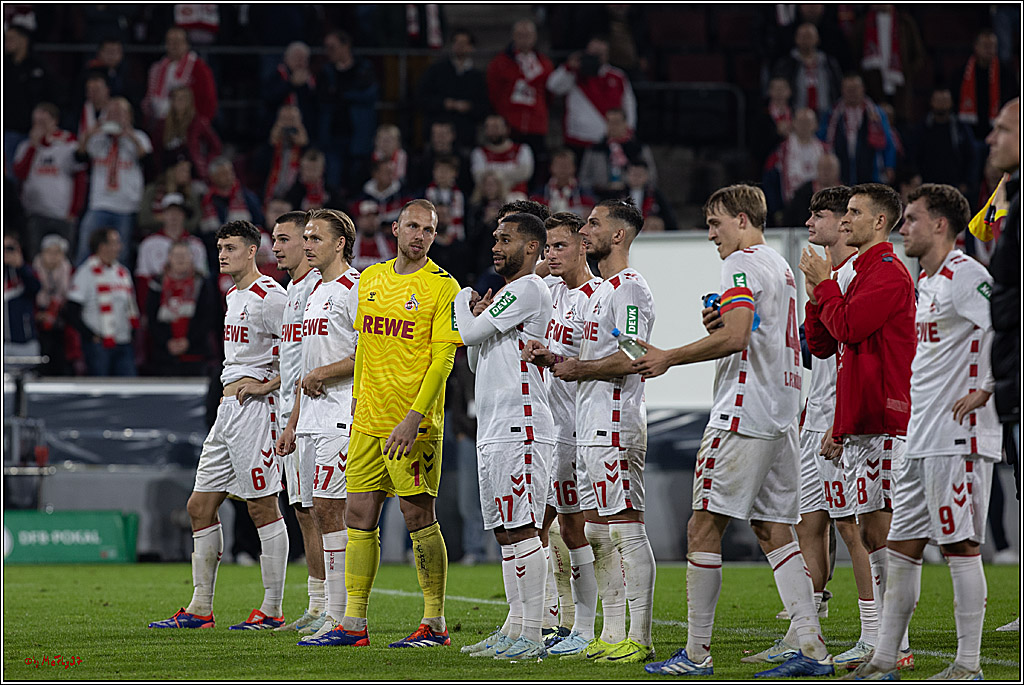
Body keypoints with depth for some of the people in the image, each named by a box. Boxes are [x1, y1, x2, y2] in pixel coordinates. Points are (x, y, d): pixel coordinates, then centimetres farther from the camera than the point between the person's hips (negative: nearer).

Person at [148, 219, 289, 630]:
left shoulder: (269, 296, -12)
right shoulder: (234, 297, 18)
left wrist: (260, 384, -16)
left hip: (255, 408, -10)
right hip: (227, 409, 10)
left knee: (263, 506, -6)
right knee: (200, 507, 8)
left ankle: (272, 610, -2)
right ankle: (200, 609, 12)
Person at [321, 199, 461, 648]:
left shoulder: (443, 287, -7)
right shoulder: (370, 279, 12)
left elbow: (442, 359, -12)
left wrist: (413, 418, -19)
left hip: (415, 426, -6)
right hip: (368, 423, 6)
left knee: (419, 517, -3)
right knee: (359, 517, 5)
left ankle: (435, 624, 4)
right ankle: (353, 623, 10)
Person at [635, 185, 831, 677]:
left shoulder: (743, 263, -8)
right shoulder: (781, 268, 21)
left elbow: (735, 337, -20)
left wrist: (668, 358, -12)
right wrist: (719, 326, 10)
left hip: (743, 413, -9)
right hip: (781, 415, 9)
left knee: (704, 527, -5)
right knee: (772, 529, 8)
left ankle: (697, 653, -5)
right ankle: (810, 647, 1)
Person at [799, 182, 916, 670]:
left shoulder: (888, 274, -9)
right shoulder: (862, 274, 21)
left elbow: (848, 326, -20)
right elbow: (820, 345, 21)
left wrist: (824, 284, -5)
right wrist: (816, 293, 8)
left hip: (882, 424, -10)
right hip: (858, 424, 10)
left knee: (877, 529, -11)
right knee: (872, 533, 10)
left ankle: (895, 648, -11)